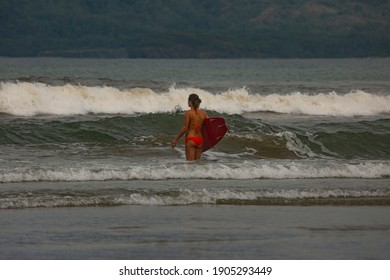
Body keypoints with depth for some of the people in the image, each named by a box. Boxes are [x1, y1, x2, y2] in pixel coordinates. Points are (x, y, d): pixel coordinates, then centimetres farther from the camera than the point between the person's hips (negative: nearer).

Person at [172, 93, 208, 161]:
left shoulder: (188, 113, -10)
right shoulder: (203, 113, 4)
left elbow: (185, 128, -11)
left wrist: (176, 139, -2)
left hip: (191, 140, -5)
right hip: (200, 140, 5)